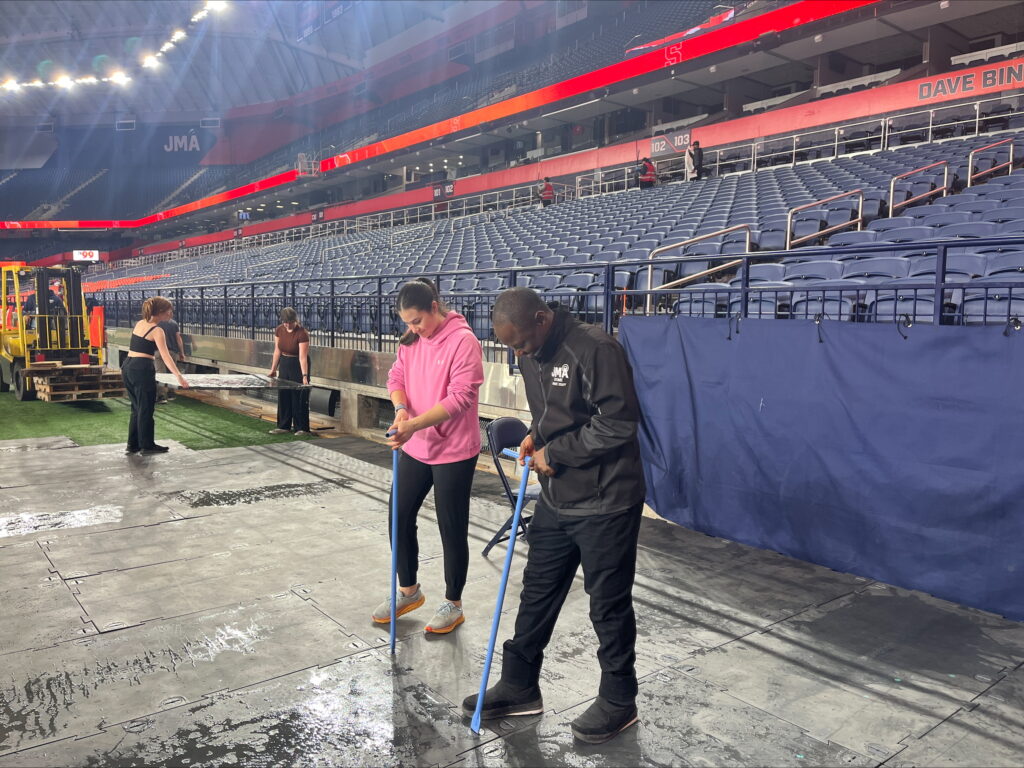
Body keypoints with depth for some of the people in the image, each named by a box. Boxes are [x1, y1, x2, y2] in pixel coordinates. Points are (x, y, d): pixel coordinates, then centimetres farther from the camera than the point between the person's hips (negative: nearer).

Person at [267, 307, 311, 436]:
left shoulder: (302, 333, -25)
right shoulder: (279, 330, -7)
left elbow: (303, 357, -29)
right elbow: (277, 350, 3)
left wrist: (305, 376, -35)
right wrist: (273, 369, 4)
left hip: (299, 365, -6)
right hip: (284, 364, 6)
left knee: (299, 396, -2)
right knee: (283, 395, 11)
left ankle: (302, 428, 6)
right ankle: (284, 426, 21)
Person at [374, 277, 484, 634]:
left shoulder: (463, 340, -18)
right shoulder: (410, 341, 5)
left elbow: (460, 397, -24)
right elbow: (397, 377, 5)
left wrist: (414, 425, -30)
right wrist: (401, 410, -17)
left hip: (453, 451, -7)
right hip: (415, 448, 7)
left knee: (452, 528, 5)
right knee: (400, 516, 14)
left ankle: (453, 605, 24)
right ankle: (408, 590, 36)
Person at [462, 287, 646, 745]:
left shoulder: (595, 349, -21)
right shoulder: (530, 355, 6)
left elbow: (618, 422, -23)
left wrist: (553, 453, -16)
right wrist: (536, 436, -1)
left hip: (605, 503, -8)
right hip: (555, 499, 8)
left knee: (609, 603, 6)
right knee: (536, 593, 16)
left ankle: (619, 702, 27)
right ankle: (519, 687, 33)